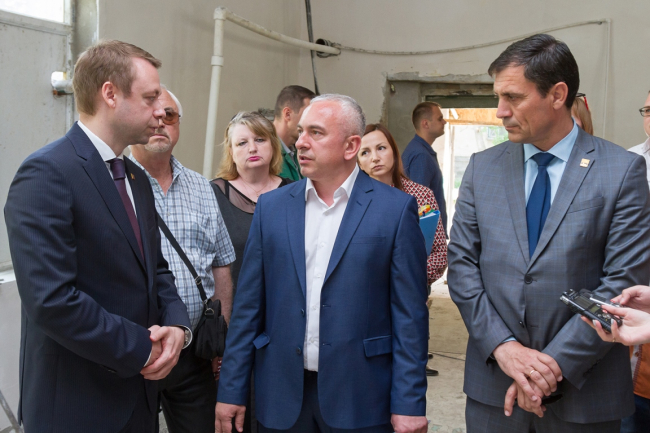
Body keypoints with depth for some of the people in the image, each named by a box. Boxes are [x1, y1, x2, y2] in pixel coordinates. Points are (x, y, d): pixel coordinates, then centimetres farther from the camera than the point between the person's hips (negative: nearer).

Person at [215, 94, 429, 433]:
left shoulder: (395, 209, -6)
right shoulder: (271, 206, 3)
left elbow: (409, 315, -6)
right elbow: (249, 307, 5)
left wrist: (409, 404, -7)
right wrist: (231, 391, 4)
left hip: (360, 400, -2)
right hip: (282, 396, 3)